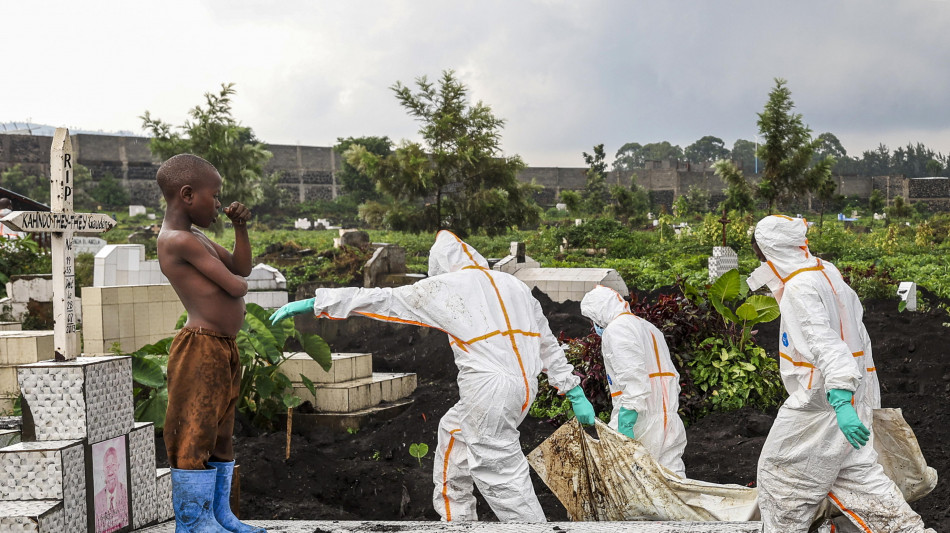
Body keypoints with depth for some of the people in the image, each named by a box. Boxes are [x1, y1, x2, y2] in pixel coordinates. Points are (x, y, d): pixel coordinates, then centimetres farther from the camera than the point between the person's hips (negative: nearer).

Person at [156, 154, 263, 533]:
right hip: (200, 349, -11)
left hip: (223, 350, 11)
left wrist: (240, 227, 10)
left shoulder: (195, 237, 15)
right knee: (194, 435, -4)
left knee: (219, 434, 15)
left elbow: (242, 266, 22)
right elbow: (235, 286, -17)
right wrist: (238, 281, 6)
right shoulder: (180, 241, -17)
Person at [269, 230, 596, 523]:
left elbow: (380, 300, 0)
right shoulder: (515, 285, 17)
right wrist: (576, 394, 23)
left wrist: (314, 302, 4)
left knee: (503, 479, -2)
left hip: (490, 391, -8)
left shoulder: (447, 286, 0)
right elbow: (549, 345, 18)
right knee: (453, 431, 25)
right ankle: (457, 522, 30)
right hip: (524, 388, 8)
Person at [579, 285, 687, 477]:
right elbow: (673, 376, 22)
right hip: (670, 420, 9)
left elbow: (634, 378, -19)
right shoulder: (649, 327, 24)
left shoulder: (616, 329, -6)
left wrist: (625, 423, -23)